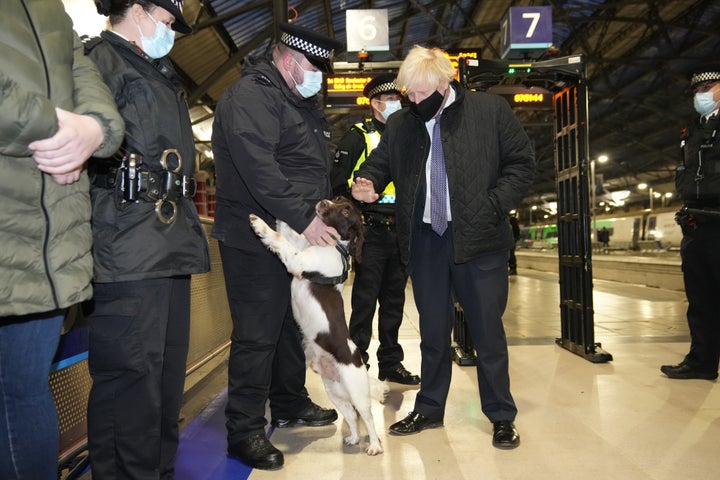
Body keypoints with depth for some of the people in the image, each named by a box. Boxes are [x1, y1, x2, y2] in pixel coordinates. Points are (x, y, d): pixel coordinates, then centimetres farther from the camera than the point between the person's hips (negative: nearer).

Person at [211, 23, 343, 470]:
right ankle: (245, 430, 9)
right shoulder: (250, 96, -14)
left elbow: (316, 168, 22)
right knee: (257, 335, -4)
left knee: (294, 325, 18)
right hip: (256, 239, -10)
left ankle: (290, 403, 35)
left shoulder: (303, 101, 18)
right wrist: (304, 220, -25)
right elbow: (258, 168, -26)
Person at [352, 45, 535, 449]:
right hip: (425, 239, 3)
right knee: (433, 329, 13)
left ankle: (502, 415, 23)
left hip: (478, 238, -3)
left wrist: (494, 206, -11)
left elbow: (522, 162, 0)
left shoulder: (490, 109, -1)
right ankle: (429, 409, 29)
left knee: (487, 328, 6)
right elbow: (380, 162, 18)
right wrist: (367, 182, -6)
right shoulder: (400, 124, 9)